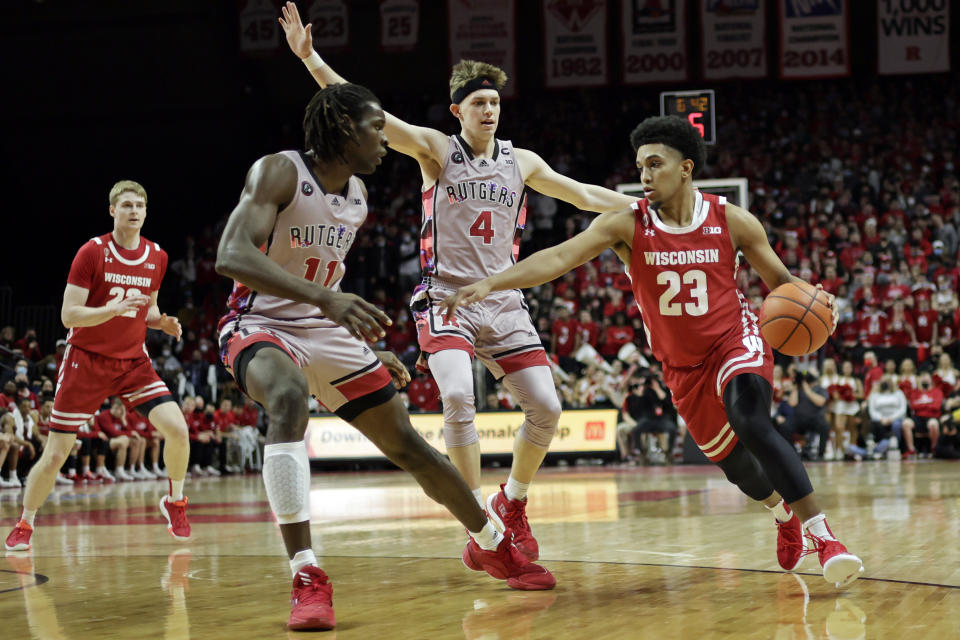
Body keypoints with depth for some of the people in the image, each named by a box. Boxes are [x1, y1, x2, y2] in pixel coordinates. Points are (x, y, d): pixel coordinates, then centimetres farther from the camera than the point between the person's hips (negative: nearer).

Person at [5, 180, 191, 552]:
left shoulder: (157, 257, 2)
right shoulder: (92, 252, -12)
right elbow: (68, 315, -15)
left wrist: (163, 322, -4)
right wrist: (114, 309, -29)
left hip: (133, 361, 3)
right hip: (87, 361, -3)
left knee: (177, 428, -16)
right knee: (55, 455, -2)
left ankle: (175, 501, 8)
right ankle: (24, 525, 18)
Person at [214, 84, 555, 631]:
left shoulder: (358, 196, 7)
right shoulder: (279, 172, -17)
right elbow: (232, 257, -32)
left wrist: (369, 352, 20)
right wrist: (324, 298, -43)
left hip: (327, 331, 7)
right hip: (261, 327, -7)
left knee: (407, 444, 8)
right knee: (290, 400, -40)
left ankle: (491, 545, 31)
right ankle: (307, 578, -40)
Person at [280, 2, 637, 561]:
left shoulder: (522, 162, 11)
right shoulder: (436, 149, -1)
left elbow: (586, 195, 21)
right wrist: (311, 58, -21)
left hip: (503, 301, 4)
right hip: (447, 299, -4)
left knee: (546, 407, -4)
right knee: (458, 396, -27)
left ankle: (512, 503, 21)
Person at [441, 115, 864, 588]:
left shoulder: (731, 221, -11)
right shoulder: (628, 223, -13)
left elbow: (779, 280, 1)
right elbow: (559, 257, -24)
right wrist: (489, 283, -38)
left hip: (736, 342, -3)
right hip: (682, 365, 3)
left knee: (751, 425, -32)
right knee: (732, 463, 15)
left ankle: (823, 536, -28)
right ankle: (783, 512, 50)